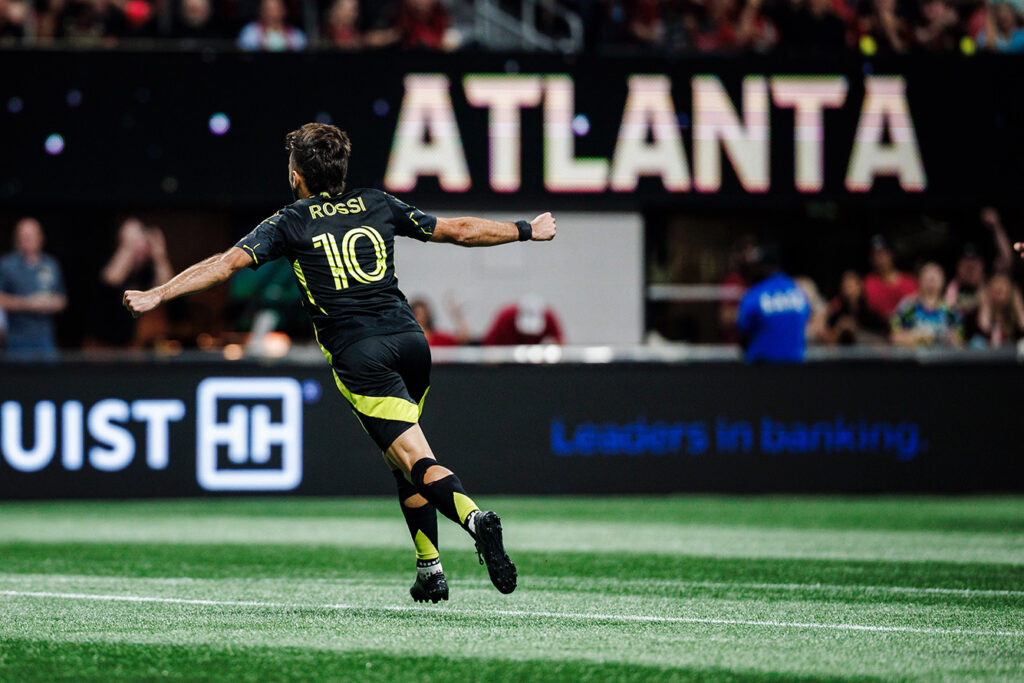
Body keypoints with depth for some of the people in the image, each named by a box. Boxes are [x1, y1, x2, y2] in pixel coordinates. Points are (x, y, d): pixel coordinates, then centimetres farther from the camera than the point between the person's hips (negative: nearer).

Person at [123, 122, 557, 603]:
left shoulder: (291, 223, 6)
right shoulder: (379, 206, 17)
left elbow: (226, 264, -3)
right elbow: (457, 231, 23)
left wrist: (157, 295, -1)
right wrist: (527, 231, 36)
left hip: (358, 354, -4)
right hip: (410, 338, 4)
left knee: (418, 463, -12)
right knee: (402, 459, 21)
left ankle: (473, 516, -39)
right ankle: (429, 569, 14)